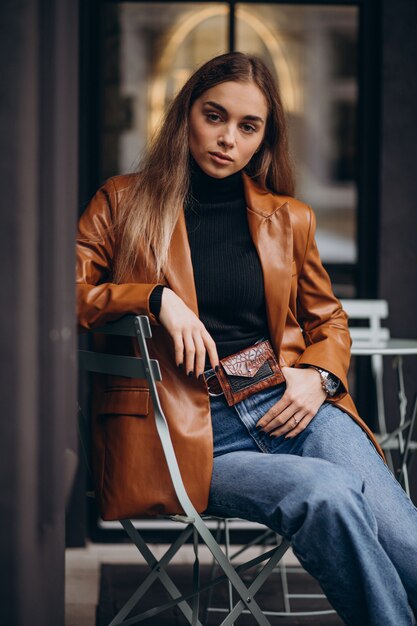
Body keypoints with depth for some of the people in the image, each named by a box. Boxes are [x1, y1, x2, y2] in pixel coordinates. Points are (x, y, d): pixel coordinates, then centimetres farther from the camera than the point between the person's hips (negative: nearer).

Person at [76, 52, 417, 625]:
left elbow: (328, 319, 28)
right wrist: (156, 298, -13)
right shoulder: (123, 202, 11)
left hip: (284, 405, 4)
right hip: (186, 429, -3)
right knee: (326, 491, -32)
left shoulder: (289, 219, 20)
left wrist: (319, 376, 6)